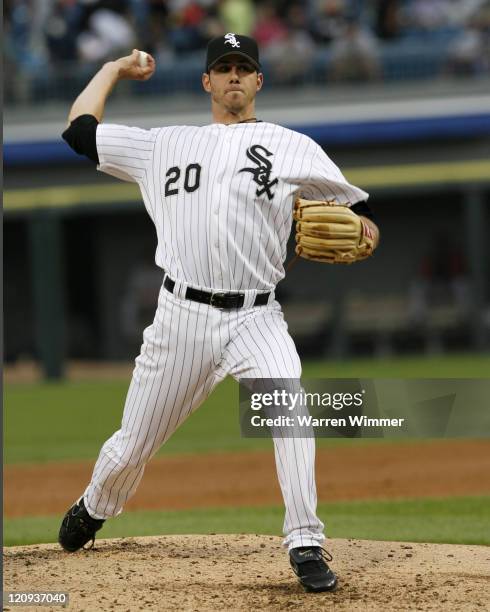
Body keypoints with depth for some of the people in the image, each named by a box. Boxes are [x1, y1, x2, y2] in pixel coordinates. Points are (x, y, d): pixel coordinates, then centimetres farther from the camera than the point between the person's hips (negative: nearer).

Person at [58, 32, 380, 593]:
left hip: (255, 319, -1)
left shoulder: (292, 148, 9)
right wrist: (115, 69, 29)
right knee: (132, 447, 8)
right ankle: (94, 509, 41)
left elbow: (358, 211, 11)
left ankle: (305, 547, -25)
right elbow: (79, 130, 18)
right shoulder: (165, 145, 14)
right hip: (182, 316, 2)